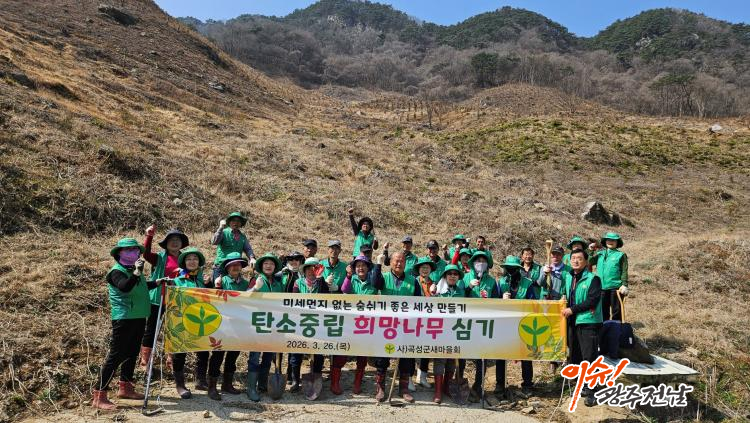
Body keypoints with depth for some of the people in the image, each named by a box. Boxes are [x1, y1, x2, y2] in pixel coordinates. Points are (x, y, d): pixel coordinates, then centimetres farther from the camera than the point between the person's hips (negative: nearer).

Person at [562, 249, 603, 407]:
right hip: (572, 322, 6)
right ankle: (581, 386, 25)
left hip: (589, 322, -6)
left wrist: (573, 309, -16)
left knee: (589, 357, -6)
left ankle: (589, 392, 1)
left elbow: (592, 301, -17)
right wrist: (564, 305, 5)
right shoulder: (567, 277, 10)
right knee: (575, 356, 11)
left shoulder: (593, 279, -8)